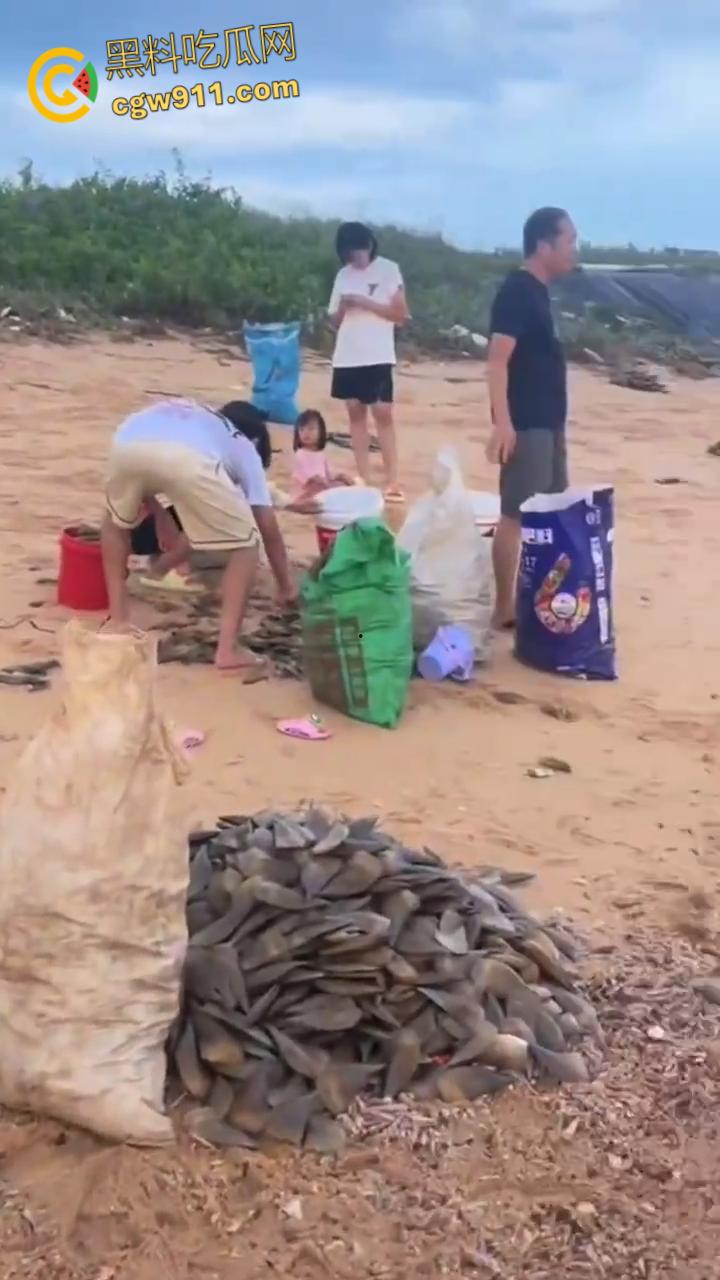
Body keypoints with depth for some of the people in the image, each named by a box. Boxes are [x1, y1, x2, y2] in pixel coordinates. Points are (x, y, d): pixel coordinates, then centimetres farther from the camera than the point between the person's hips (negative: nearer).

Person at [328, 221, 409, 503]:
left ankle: (392, 482, -7)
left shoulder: (389, 270, 0)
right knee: (356, 413, 5)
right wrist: (343, 306, -9)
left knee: (382, 414, -8)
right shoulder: (343, 275, 11)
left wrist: (364, 302, -13)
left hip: (378, 357, -5)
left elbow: (400, 313, -6)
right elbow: (335, 320, 12)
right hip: (347, 357, 5)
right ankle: (364, 481, 9)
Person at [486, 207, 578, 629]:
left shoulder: (538, 292, 15)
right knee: (517, 515, -6)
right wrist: (502, 423, -29)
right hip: (524, 424, -10)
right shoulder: (517, 291, -14)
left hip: (548, 421, 10)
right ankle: (505, 607, 1)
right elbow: (498, 360, -21)